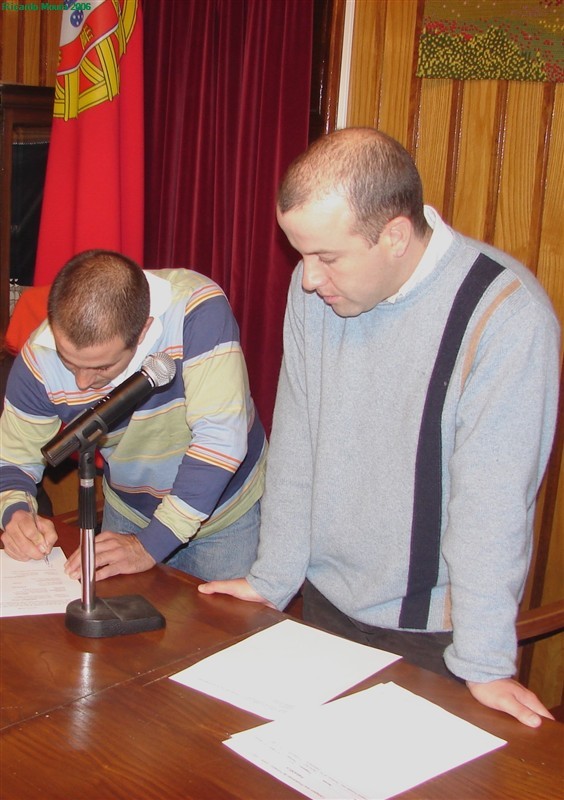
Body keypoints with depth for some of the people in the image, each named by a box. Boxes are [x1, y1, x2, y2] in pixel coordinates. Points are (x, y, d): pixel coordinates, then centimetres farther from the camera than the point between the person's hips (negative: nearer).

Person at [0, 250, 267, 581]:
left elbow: (221, 439, -35)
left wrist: (149, 545, -35)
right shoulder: (39, 360, -21)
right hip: (129, 516, 3)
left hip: (228, 515, -2)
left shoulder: (198, 309, -32)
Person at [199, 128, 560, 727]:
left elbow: (492, 501, -22)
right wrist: (272, 579, 4)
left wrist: (483, 665, -19)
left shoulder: (507, 314, -23)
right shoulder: (313, 288, -6)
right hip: (324, 603, 5)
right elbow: (294, 447, 1)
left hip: (430, 632, -4)